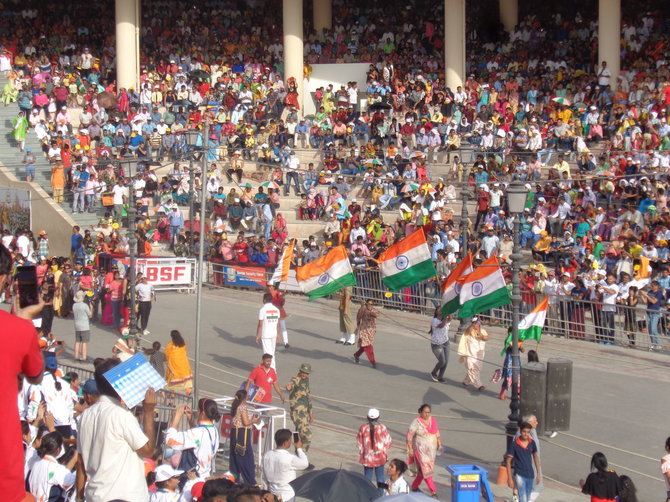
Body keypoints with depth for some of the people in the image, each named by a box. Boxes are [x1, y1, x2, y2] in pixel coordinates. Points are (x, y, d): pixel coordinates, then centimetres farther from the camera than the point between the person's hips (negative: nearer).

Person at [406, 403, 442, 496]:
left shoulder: (433, 420, 2)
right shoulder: (416, 422, -14)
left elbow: (437, 432, 15)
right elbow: (409, 435, -11)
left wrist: (439, 443, 6)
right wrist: (410, 449, -13)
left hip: (431, 450, 6)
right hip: (421, 450, -6)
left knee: (422, 469, 14)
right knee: (426, 469, -7)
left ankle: (415, 486, 30)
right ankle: (433, 490, -5)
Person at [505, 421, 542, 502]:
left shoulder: (532, 443, -3)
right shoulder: (514, 444, -15)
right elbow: (508, 461, -10)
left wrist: (538, 474, 12)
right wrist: (510, 478, -12)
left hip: (530, 475, 5)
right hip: (520, 475, -5)